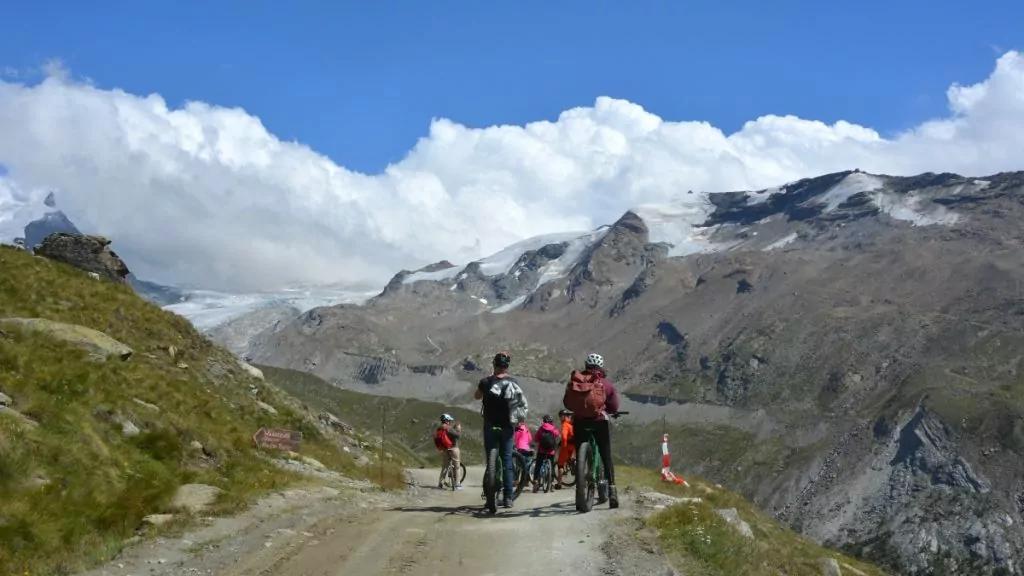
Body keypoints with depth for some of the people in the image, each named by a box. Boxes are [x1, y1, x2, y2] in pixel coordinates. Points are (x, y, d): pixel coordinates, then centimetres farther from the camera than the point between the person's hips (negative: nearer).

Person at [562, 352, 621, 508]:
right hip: (599, 421, -1)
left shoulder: (574, 380, 6)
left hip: (579, 421, 1)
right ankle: (611, 490, -2)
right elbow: (614, 407, 2)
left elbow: (566, 402, 6)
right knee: (606, 457, 6)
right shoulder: (606, 383, 3)